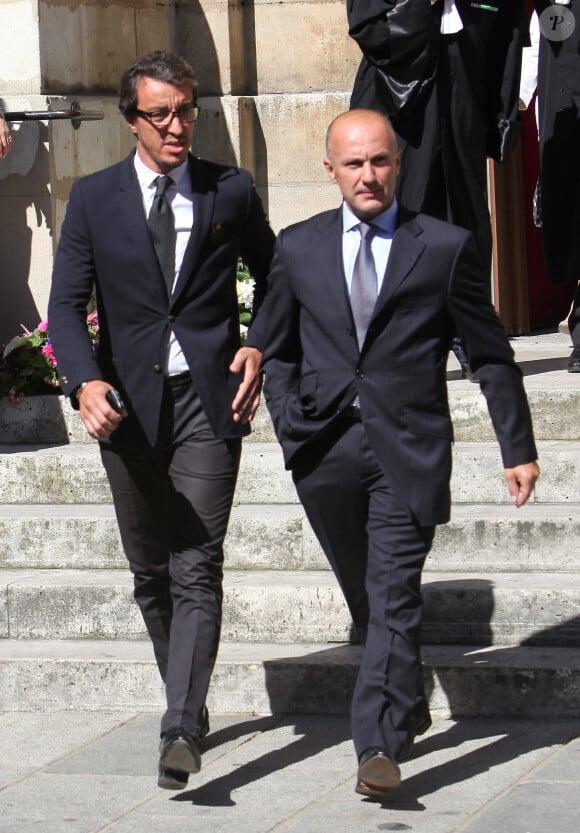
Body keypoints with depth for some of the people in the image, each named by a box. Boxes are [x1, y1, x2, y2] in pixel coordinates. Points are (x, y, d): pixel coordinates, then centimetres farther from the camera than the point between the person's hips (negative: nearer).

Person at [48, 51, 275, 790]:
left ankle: (181, 731, -18)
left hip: (208, 399, -2)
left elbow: (275, 278, 18)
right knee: (150, 574, 11)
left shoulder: (231, 193, 5)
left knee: (195, 570, -11)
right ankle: (184, 698, 30)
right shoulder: (94, 198, 4)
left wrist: (258, 346, 0)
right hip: (127, 405, 2)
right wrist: (85, 381, -17)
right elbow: (66, 304, 0)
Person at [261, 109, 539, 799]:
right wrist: (291, 426, 3)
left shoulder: (445, 248, 2)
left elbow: (491, 355, 7)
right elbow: (278, 352, 19)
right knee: (365, 600, 14)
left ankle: (379, 747, -19)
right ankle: (408, 712, 34)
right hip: (326, 453, 4)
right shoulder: (298, 250, 10)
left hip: (409, 450, -3)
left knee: (393, 598, -13)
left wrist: (518, 449, 7)